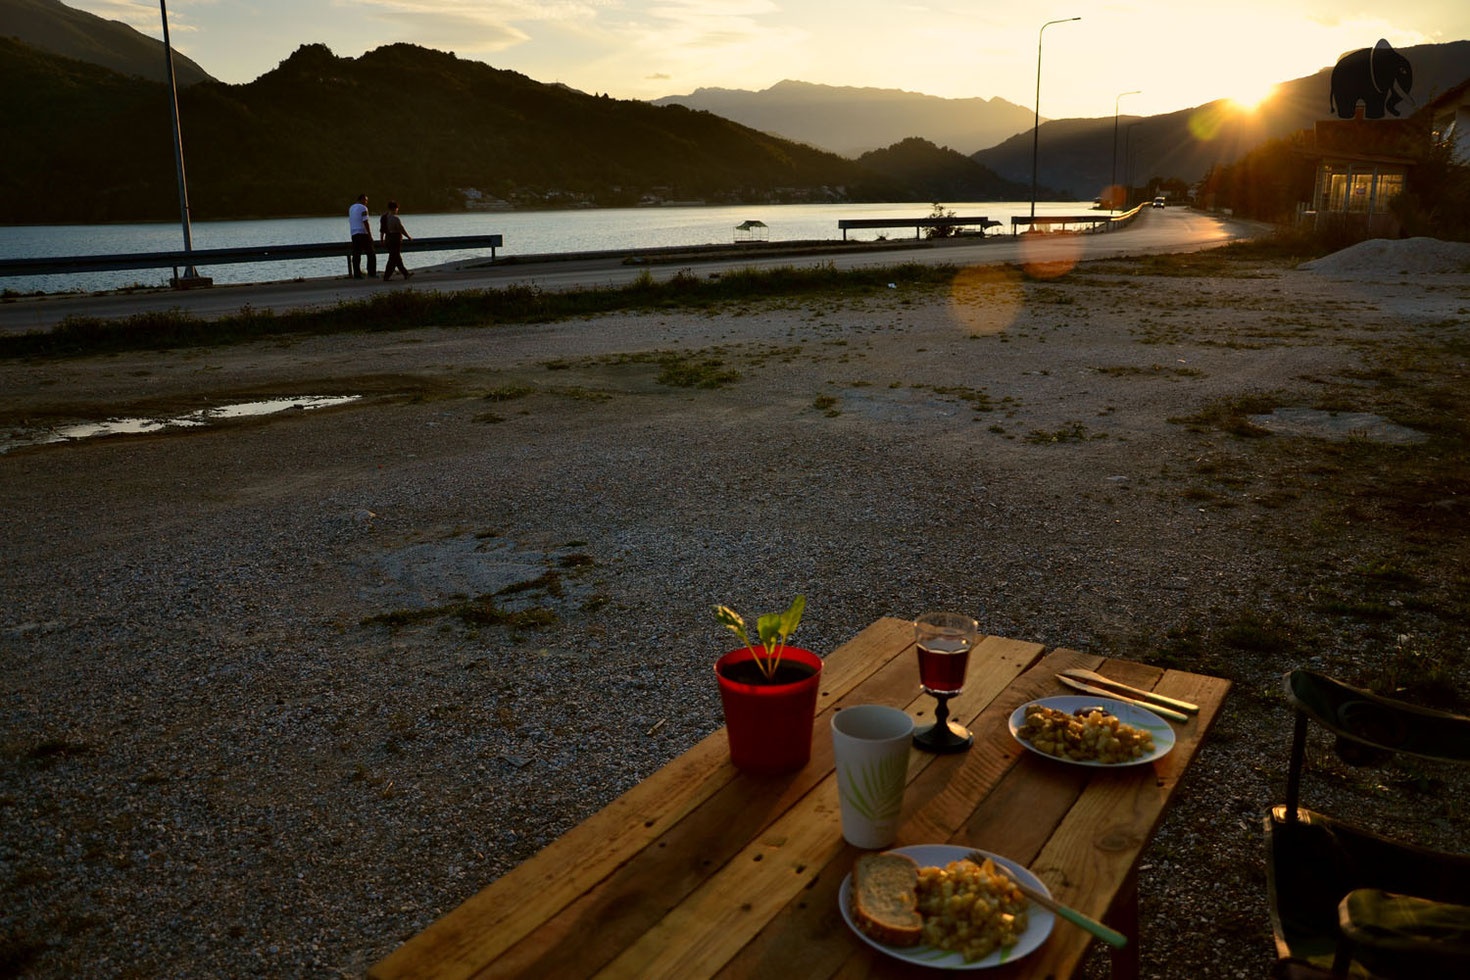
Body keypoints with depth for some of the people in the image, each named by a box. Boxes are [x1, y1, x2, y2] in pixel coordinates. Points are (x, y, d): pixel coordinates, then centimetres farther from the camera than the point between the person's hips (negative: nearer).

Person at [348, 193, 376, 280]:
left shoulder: (351, 208, 17)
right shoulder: (363, 208, -7)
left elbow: (350, 221, 22)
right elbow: (365, 223, -15)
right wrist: (370, 236, -15)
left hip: (354, 234, 7)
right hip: (363, 233, -7)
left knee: (356, 255, 4)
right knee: (371, 253, 0)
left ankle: (357, 274, -1)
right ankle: (372, 272, -6)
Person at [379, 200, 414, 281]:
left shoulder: (384, 216, 6)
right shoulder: (394, 218, -18)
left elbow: (381, 229, 14)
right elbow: (402, 229, -14)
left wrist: (382, 239, 25)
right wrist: (409, 237, 0)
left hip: (388, 240, 9)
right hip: (395, 240, -9)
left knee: (398, 258, 17)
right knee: (393, 259, -3)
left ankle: (406, 274, 27)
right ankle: (386, 277, -4)